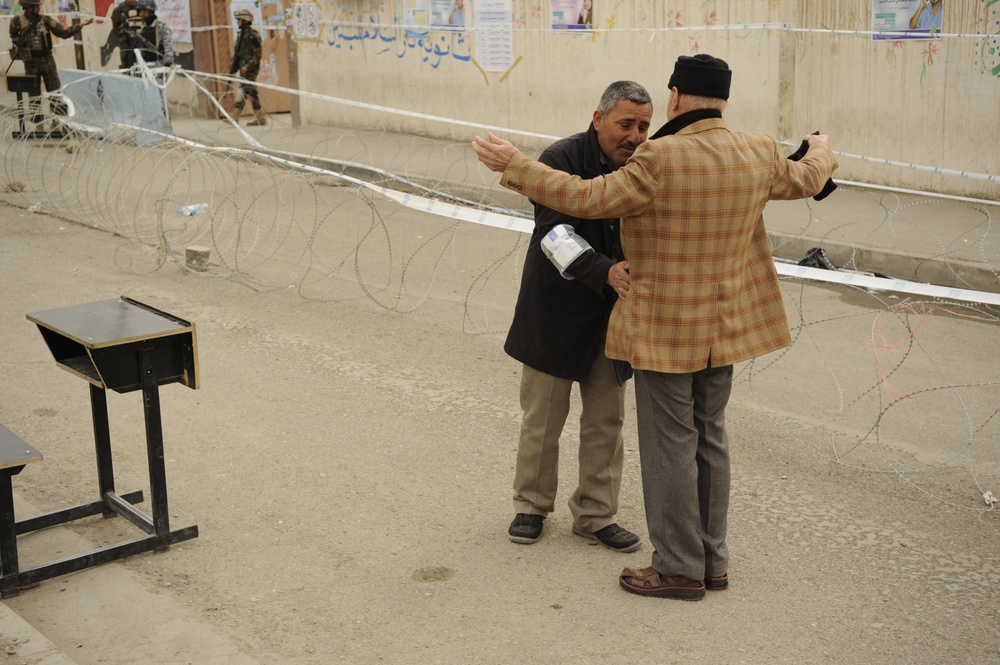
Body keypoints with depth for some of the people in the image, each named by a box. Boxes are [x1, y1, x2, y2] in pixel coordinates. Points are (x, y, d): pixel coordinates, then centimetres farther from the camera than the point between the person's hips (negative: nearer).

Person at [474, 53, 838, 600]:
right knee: (709, 438, 17)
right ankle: (712, 561, 26)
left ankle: (680, 569, 13)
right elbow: (805, 180, 20)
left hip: (665, 328, -7)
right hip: (724, 326, 7)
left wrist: (514, 166, -11)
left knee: (670, 446, 3)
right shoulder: (758, 155, 1)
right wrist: (820, 153, 44)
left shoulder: (660, 159, -21)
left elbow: (588, 198, -18)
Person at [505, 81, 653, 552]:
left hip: (612, 316, 4)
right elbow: (555, 237, -26)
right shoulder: (561, 161, -16)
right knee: (542, 417, 9)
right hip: (557, 312, -4)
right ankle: (532, 505, 28)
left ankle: (595, 514, 25)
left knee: (606, 420, 11)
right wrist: (606, 271, -40)